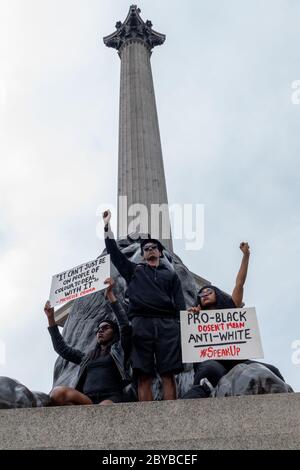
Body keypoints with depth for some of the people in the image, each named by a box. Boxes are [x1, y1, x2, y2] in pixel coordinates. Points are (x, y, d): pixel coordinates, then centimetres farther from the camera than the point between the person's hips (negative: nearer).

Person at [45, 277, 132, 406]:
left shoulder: (119, 350, 19)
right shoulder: (88, 357, 34)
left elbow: (125, 326, 3)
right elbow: (62, 349, 34)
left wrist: (110, 295, -1)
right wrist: (51, 319, 30)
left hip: (110, 398, -4)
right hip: (85, 400, 4)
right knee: (57, 393, -29)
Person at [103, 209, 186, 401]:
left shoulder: (171, 274, 24)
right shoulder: (134, 270, 25)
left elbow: (180, 304, 14)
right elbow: (114, 251, 19)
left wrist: (183, 327, -1)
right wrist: (107, 225, 16)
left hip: (167, 324, 0)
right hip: (141, 323, 0)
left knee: (168, 375, -9)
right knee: (144, 376, -9)